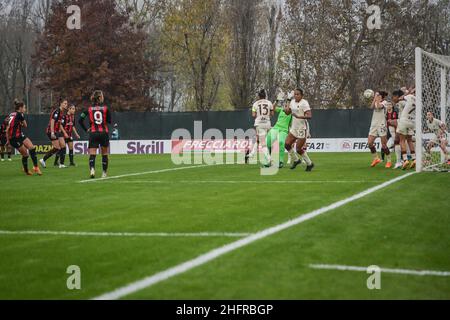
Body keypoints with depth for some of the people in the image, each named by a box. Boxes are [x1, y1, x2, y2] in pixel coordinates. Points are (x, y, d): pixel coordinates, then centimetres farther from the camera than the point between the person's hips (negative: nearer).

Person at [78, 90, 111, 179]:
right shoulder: (105, 108, -3)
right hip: (104, 132, 0)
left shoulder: (89, 109, 2)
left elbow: (80, 120, -3)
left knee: (92, 154, -2)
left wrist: (86, 129, 6)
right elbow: (109, 121, 2)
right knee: (104, 154, 15)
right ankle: (104, 173, 21)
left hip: (93, 133, 0)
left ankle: (92, 169, -28)